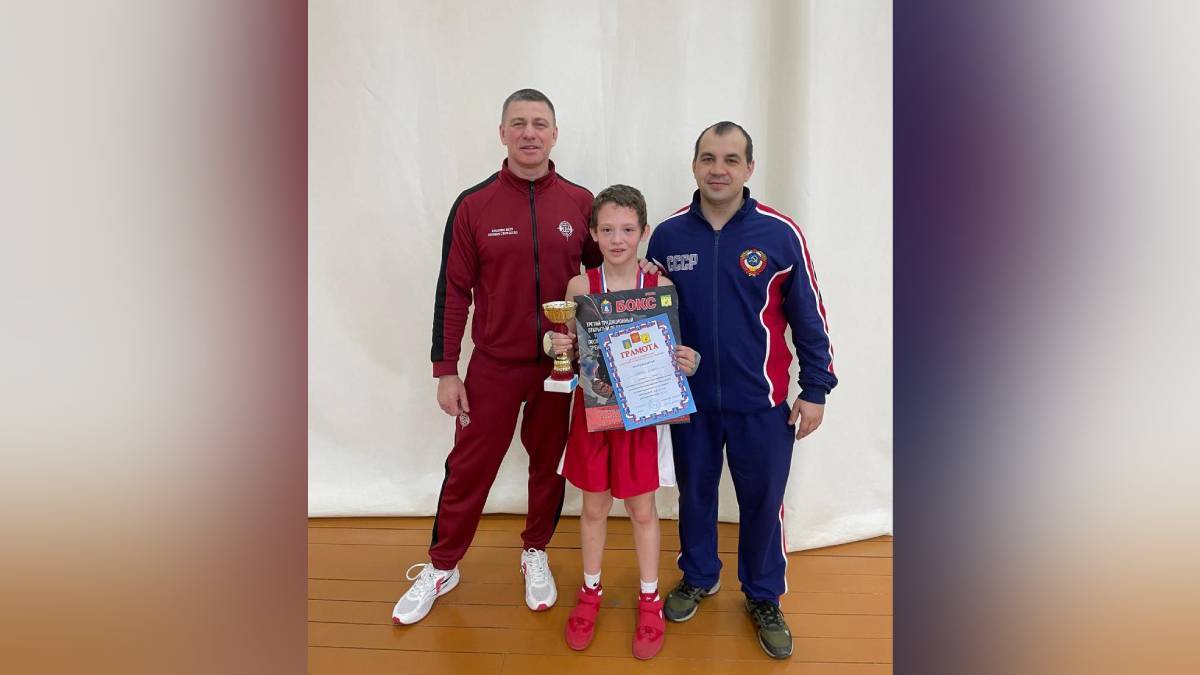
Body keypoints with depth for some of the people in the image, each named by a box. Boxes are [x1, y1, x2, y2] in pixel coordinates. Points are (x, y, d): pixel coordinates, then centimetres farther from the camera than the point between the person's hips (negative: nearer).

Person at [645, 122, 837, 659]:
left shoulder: (779, 233, -9)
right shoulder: (668, 235, -2)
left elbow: (808, 316, -3)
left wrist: (815, 390, -3)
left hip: (761, 402, -2)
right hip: (690, 399, 2)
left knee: (762, 500, 10)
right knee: (694, 492, 17)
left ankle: (764, 597, 33)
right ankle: (698, 577, 41)